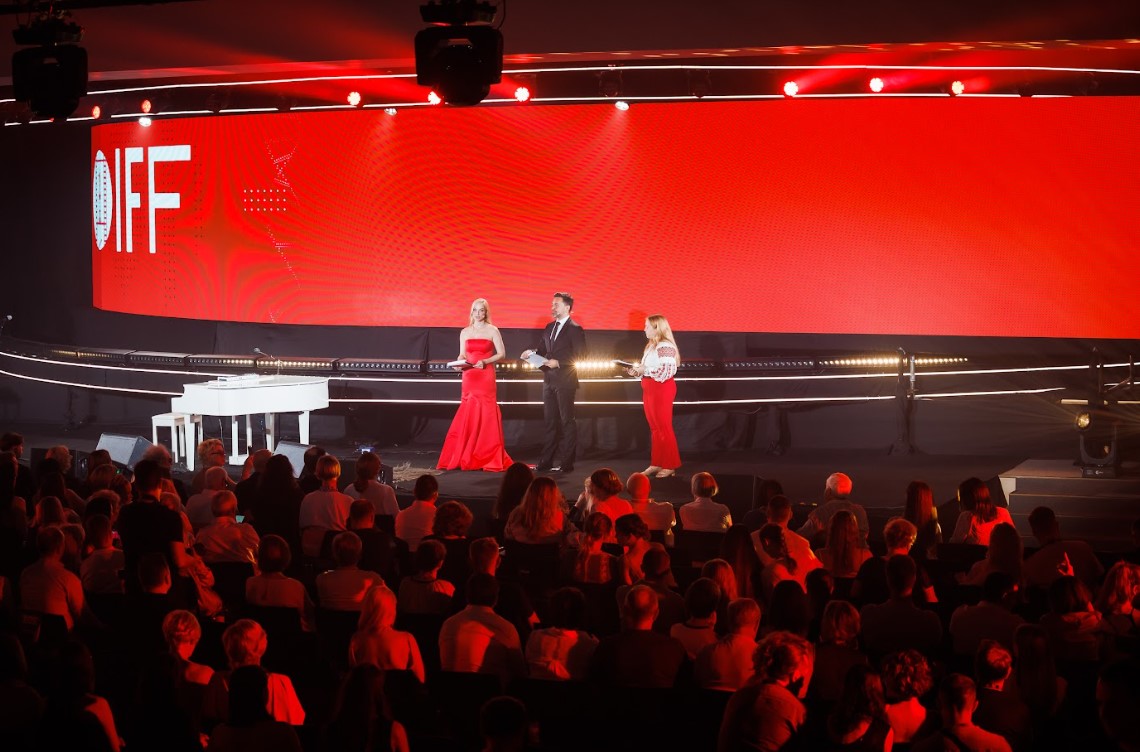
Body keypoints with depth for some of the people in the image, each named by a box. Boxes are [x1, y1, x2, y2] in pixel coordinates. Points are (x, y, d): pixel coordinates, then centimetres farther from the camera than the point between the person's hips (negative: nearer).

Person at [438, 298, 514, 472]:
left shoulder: (492, 330, 0)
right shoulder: (465, 332, 11)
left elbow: (501, 353, -1)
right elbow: (462, 355, 15)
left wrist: (485, 361, -14)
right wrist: (460, 362, -7)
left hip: (486, 377, -3)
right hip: (469, 377, 3)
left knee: (485, 415, -4)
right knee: (467, 416, 2)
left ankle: (487, 458, 2)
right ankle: (466, 457, 8)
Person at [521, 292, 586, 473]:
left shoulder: (574, 329, -8)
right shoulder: (550, 327, 14)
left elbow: (580, 356, -13)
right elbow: (543, 349, 15)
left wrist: (558, 362, -18)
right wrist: (532, 353, -6)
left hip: (565, 381, -7)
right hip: (549, 380, 7)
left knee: (567, 421, 0)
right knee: (550, 421, 10)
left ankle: (567, 463, 4)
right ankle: (546, 461, 13)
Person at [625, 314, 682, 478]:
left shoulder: (665, 346, -16)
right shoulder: (652, 345, 14)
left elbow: (666, 371, -24)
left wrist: (644, 369, -19)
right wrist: (636, 371, 3)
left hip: (662, 390, -9)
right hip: (650, 389, 9)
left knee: (664, 428, -3)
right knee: (655, 428, 11)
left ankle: (670, 465, 4)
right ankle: (657, 463, 16)